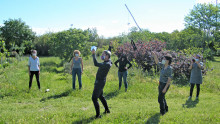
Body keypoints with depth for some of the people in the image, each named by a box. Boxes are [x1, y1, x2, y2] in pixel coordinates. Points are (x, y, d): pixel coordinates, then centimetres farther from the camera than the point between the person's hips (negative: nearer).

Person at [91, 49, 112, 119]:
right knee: (100, 96, 26)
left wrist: (94, 54, -29)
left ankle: (98, 115, -3)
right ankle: (107, 110, 40)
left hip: (100, 82, -10)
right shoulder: (108, 61, 1)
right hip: (99, 81, 10)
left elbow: (96, 64, -35)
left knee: (94, 98, -8)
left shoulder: (107, 64, -28)